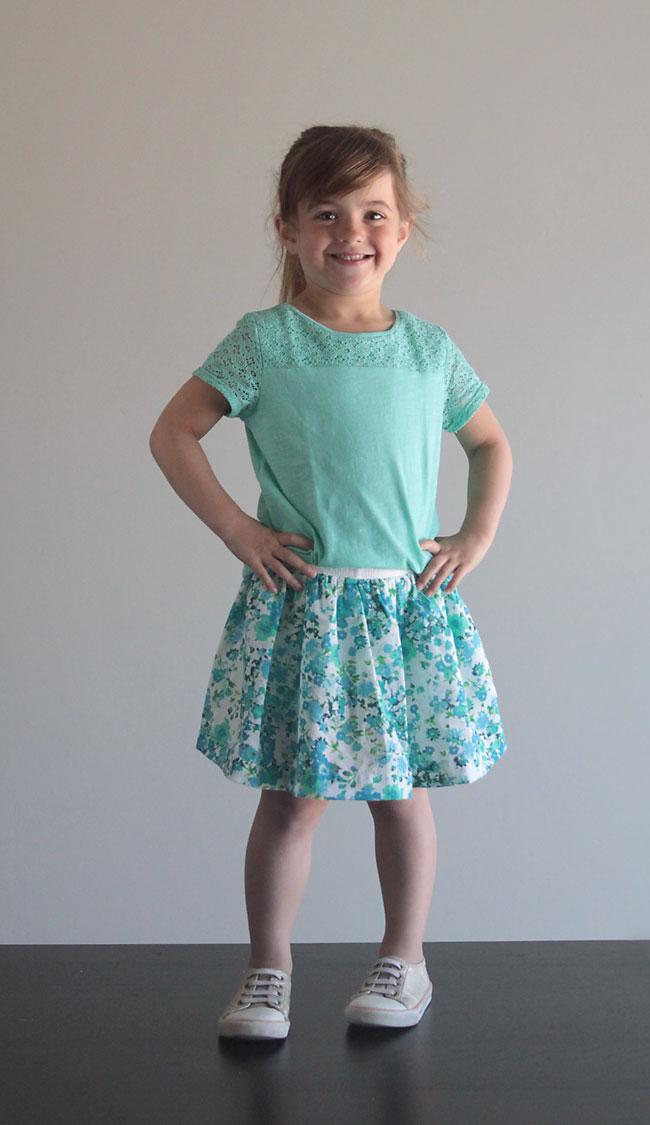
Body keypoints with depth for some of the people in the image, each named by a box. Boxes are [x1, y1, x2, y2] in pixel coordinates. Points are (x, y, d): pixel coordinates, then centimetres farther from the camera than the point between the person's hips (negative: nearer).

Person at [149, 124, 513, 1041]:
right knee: (291, 798, 2)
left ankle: (404, 959, 26)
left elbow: (491, 444, 19)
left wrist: (476, 537, 6)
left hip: (410, 603, 2)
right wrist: (237, 530, -7)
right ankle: (269, 969, 18)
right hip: (299, 605, -2)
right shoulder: (263, 343, -4)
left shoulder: (429, 348, 5)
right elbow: (173, 434, -1)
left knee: (403, 791, 10)